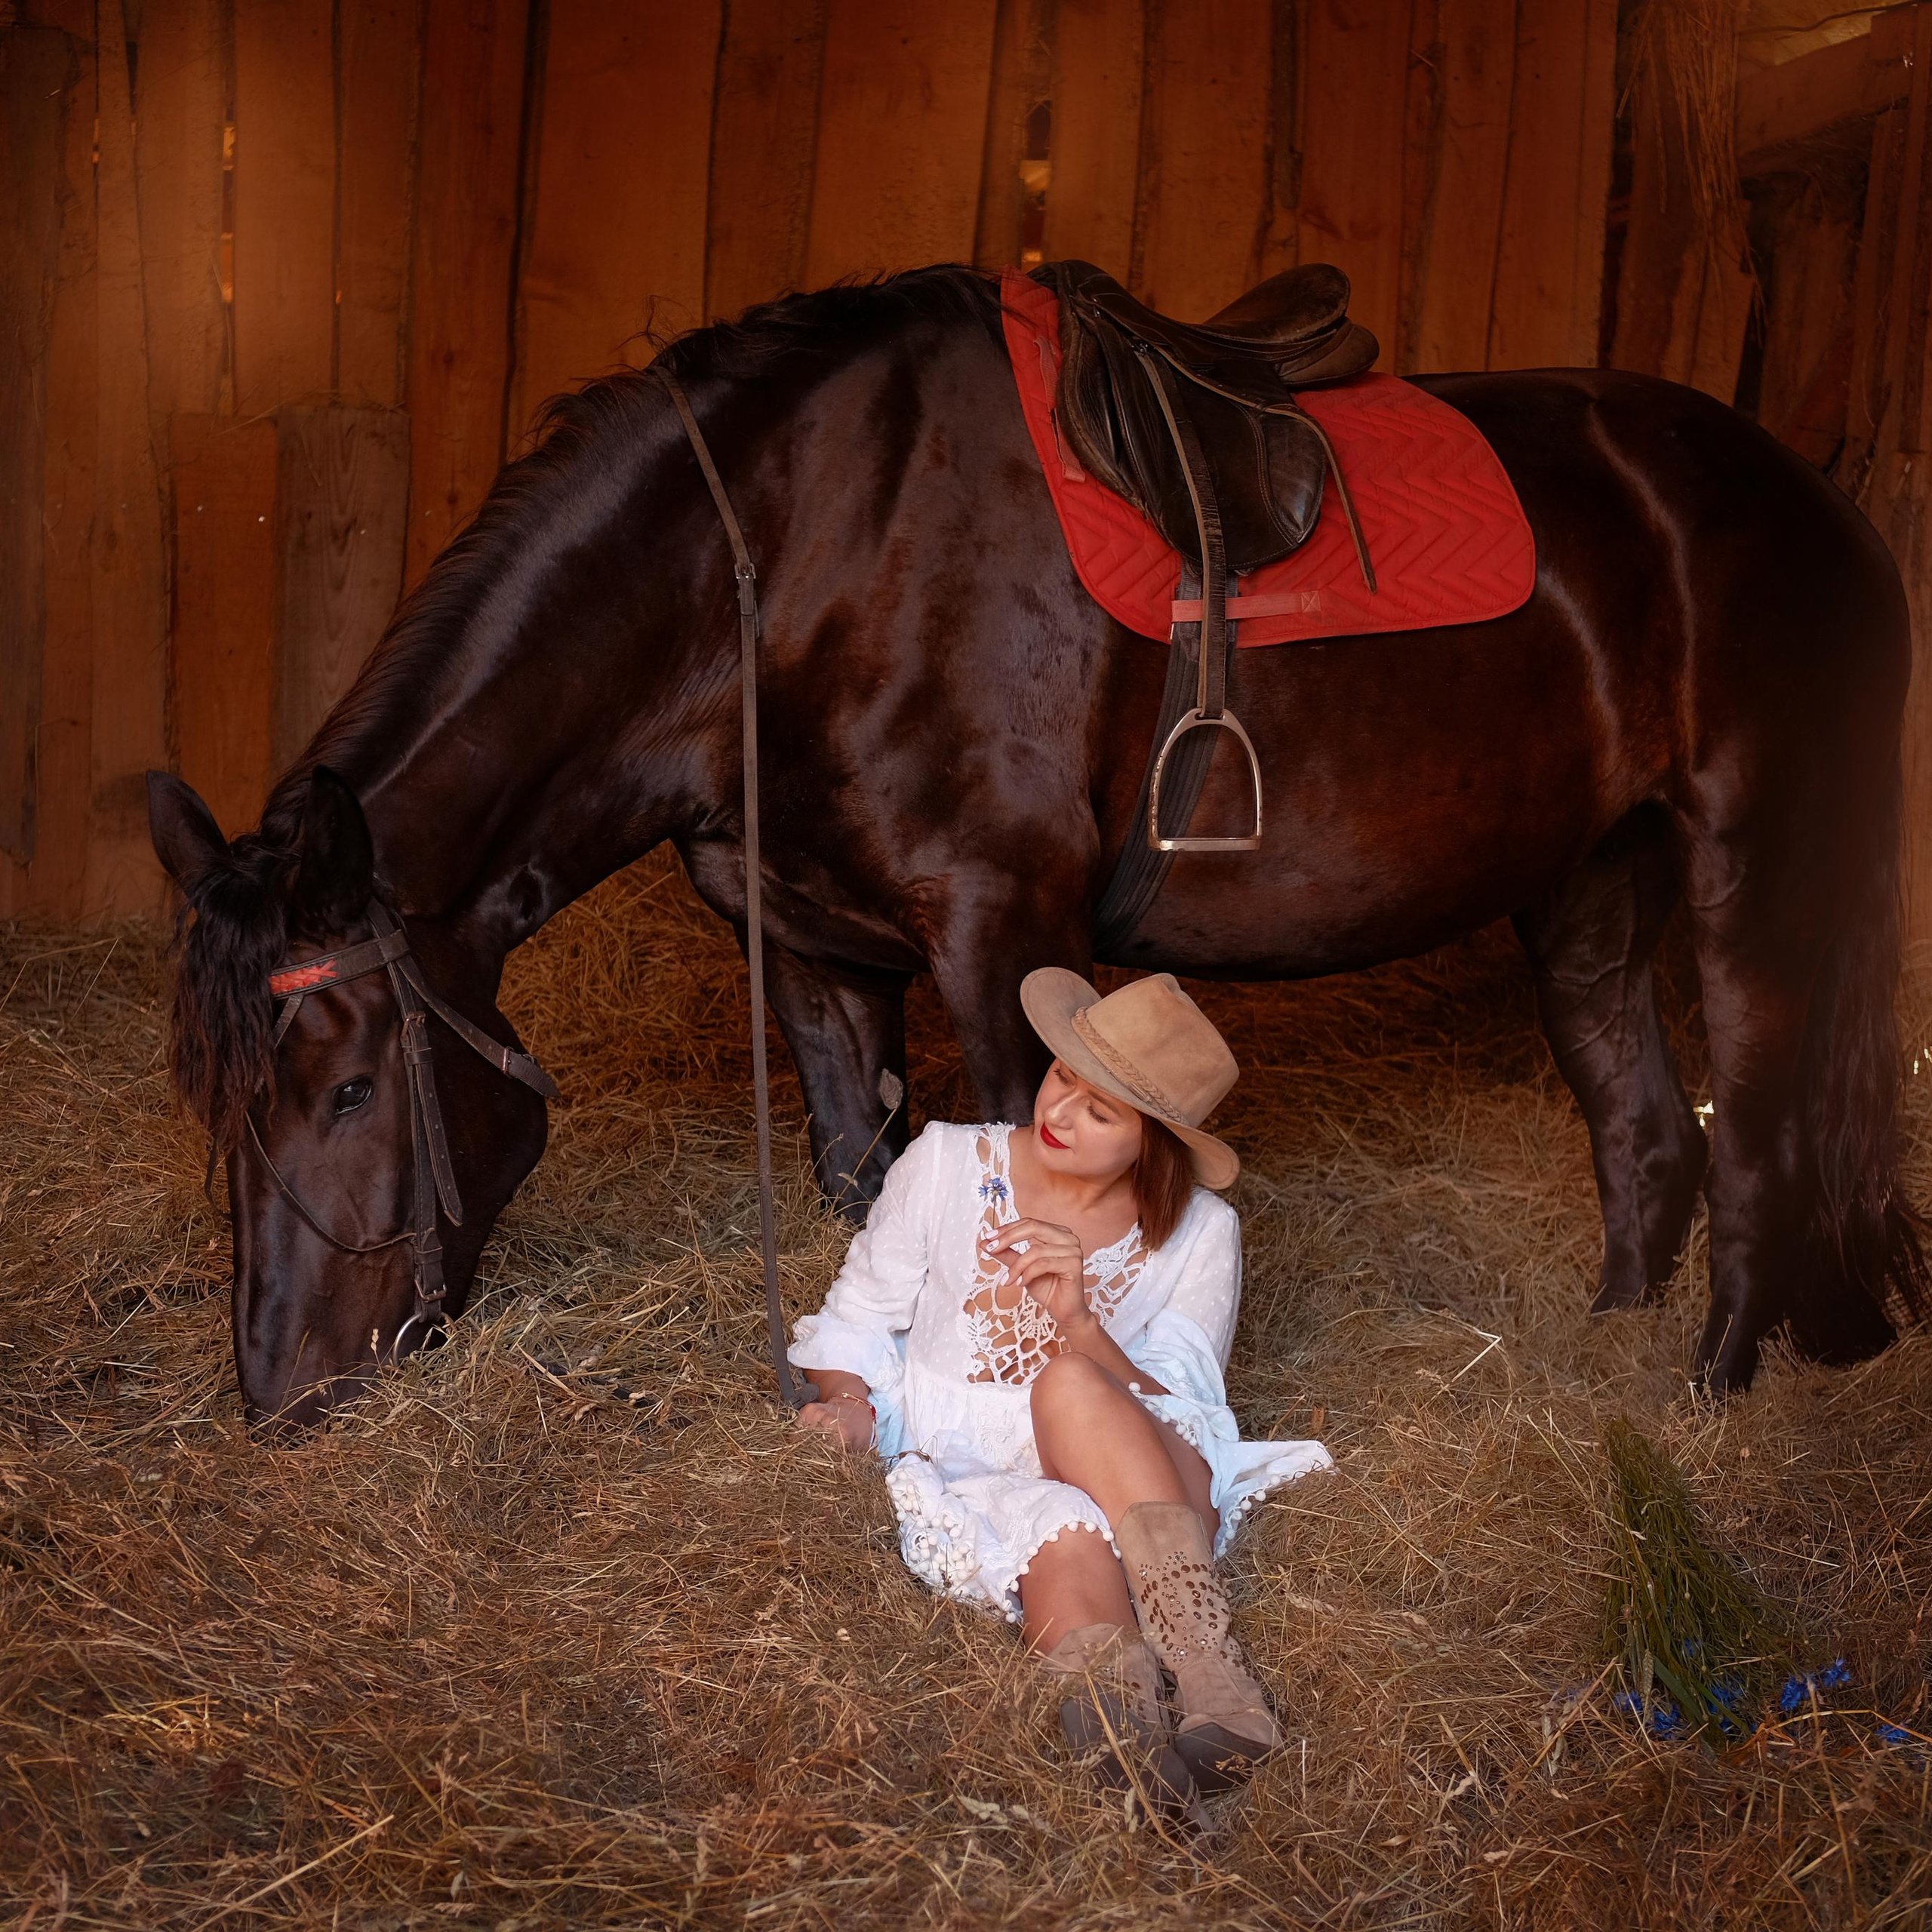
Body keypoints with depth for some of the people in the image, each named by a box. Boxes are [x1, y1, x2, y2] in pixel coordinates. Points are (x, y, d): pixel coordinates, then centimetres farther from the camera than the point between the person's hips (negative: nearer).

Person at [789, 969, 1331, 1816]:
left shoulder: (1197, 1233, 1)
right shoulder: (948, 1164, 2)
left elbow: (1178, 1421, -5)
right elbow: (858, 1318, 10)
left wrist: (1080, 1319, -21)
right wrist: (851, 1407, -12)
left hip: (1143, 1495, 0)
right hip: (967, 1483, 0)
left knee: (1069, 1385, -36)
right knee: (1066, 1535, -36)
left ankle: (1214, 1677, -48)